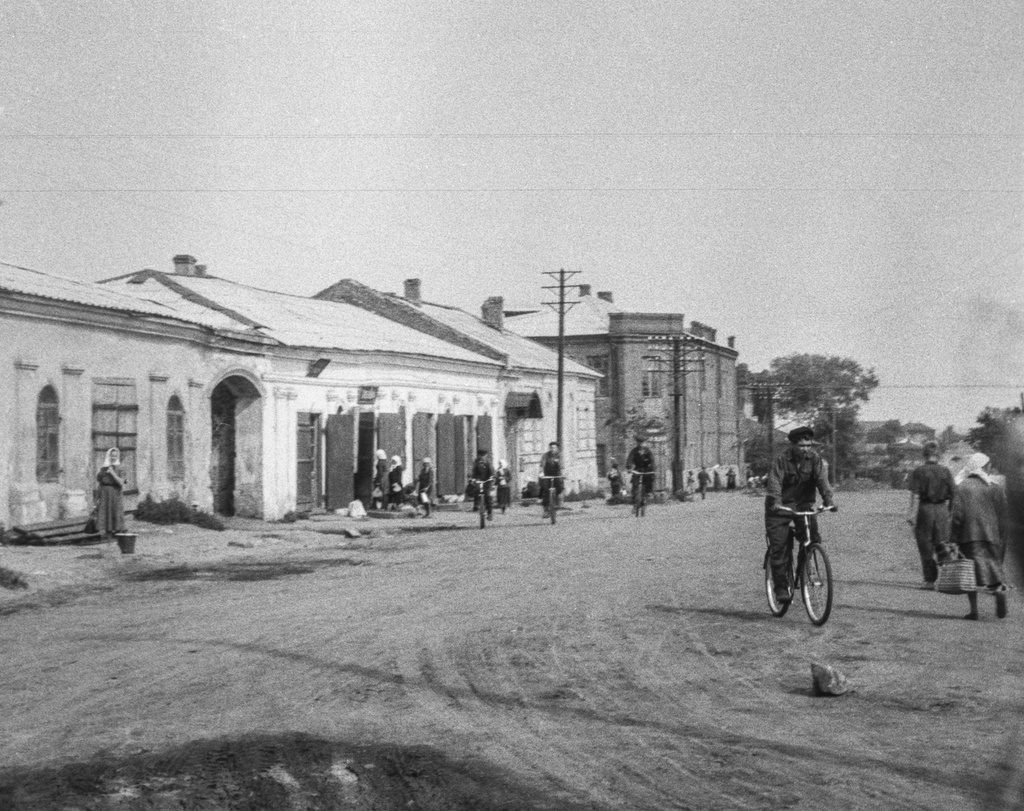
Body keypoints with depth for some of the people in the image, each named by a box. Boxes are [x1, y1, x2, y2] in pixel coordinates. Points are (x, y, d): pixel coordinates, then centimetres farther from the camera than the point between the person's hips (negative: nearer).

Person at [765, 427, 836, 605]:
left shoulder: (813, 458, -6)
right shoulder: (781, 460, -16)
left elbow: (822, 480, -16)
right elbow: (774, 482, -27)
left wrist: (828, 501, -32)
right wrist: (776, 502, -44)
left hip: (803, 505, 3)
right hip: (780, 507, -3)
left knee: (813, 538, -17)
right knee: (778, 547, -9)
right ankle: (781, 587, -1)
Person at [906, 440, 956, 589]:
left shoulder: (918, 471, -7)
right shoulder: (946, 471, 2)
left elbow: (915, 495, -12)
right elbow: (952, 494, 4)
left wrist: (912, 514, -11)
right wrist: (950, 512, 15)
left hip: (924, 509, -2)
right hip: (941, 509, 2)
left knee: (926, 548, 6)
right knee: (943, 544, 10)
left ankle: (929, 580, 9)